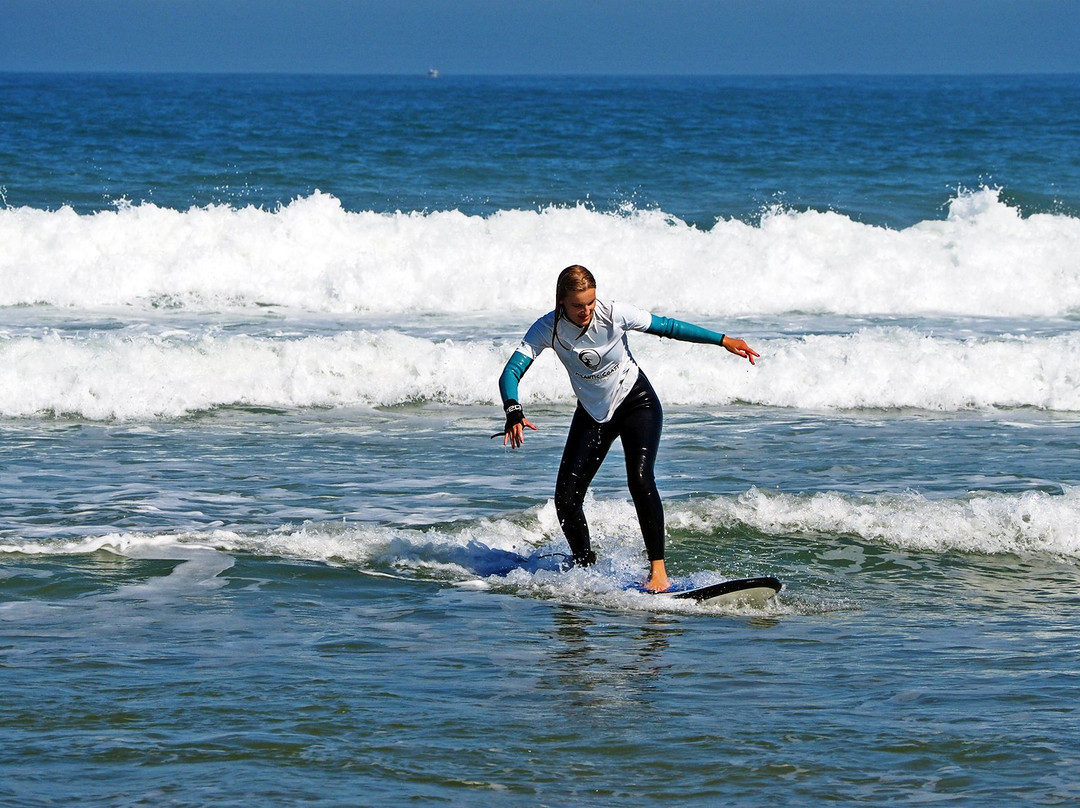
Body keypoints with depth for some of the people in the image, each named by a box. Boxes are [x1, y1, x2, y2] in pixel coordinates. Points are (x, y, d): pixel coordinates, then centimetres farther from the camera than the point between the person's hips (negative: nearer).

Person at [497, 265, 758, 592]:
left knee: (640, 479, -26)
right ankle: (586, 567, 19)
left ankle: (658, 570, -22)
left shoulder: (613, 314, -23)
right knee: (566, 499, -5)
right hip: (592, 414, 3)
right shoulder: (548, 329, -19)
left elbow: (669, 327, -13)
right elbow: (510, 372, -25)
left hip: (636, 404, -3)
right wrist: (514, 413, -45)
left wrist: (723, 340, -15)